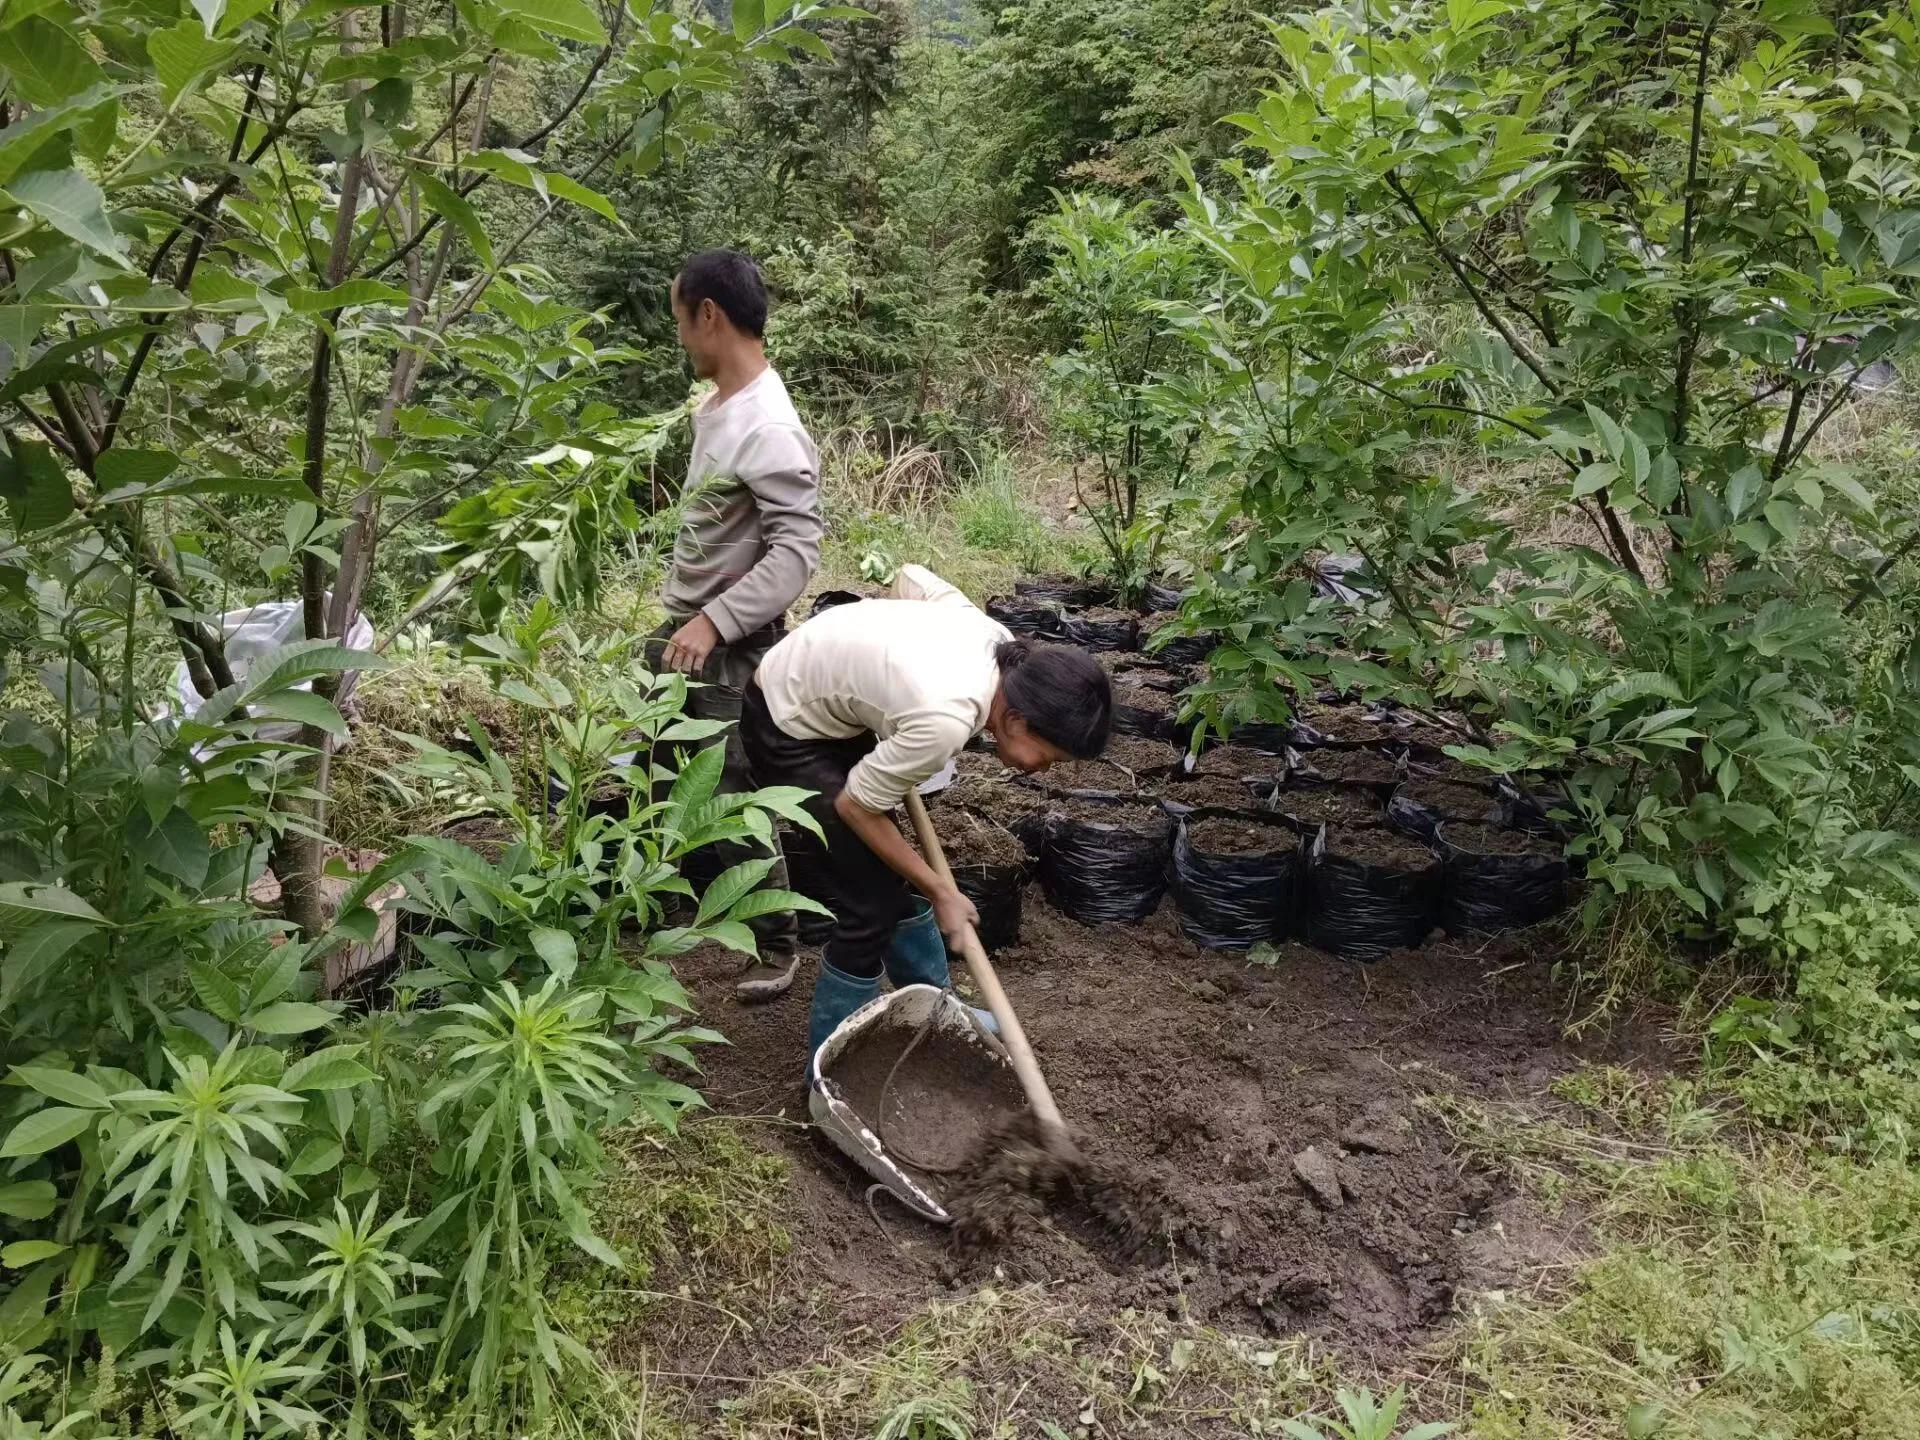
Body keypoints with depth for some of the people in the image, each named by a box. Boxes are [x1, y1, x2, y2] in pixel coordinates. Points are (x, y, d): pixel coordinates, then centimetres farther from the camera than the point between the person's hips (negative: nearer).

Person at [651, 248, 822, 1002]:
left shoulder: (770, 431, -23)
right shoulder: (716, 404, 8)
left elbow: (797, 552, -27)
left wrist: (715, 621, -30)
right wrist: (683, 616, 20)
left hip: (734, 650, -10)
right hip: (682, 630, 10)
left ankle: (777, 946, 16)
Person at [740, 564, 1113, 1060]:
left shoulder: (1002, 645, -12)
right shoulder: (947, 720, -35)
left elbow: (911, 576, 5)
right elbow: (856, 807, -20)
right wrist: (940, 893, -10)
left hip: (832, 702, 9)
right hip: (785, 726, -9)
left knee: (896, 871, 15)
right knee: (874, 899, -8)